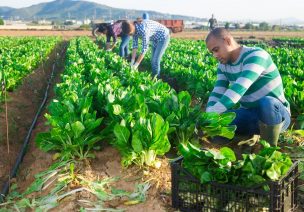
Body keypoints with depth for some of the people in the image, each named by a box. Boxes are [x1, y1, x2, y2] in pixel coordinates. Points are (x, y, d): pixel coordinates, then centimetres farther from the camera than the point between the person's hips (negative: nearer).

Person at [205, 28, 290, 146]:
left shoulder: (256, 55, -22)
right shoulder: (223, 66, 3)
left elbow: (239, 89, -36)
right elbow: (217, 93, -7)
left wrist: (211, 114, -42)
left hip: (278, 114, -6)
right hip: (250, 114, 6)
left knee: (267, 102, -40)